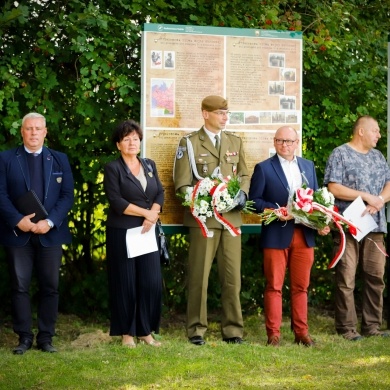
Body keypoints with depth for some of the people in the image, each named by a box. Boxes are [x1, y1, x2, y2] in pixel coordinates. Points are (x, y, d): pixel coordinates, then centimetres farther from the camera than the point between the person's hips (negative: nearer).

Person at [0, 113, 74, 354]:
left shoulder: (60, 159, 9)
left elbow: (68, 195, 1)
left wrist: (50, 221, -13)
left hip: (50, 233, 1)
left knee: (50, 287, 3)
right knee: (20, 286, 2)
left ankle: (46, 337, 10)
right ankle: (24, 337, 9)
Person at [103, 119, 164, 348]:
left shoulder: (150, 165, 14)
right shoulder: (113, 168, -2)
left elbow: (160, 194, 7)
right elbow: (116, 202, -11)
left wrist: (153, 216, -11)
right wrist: (145, 213, -12)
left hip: (147, 232, 4)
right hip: (122, 232, -4)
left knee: (152, 282, -2)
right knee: (126, 283, 0)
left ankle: (146, 331, 8)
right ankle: (127, 332, 9)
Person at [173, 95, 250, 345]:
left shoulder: (235, 142, 16)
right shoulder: (189, 143, 2)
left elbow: (244, 175, 19)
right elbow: (182, 184, -2)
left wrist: (242, 193, -1)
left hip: (231, 217, 4)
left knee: (232, 276, 3)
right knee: (199, 276, -1)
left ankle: (233, 330, 10)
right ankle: (197, 330, 7)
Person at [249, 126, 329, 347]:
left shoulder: (308, 166, 15)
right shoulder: (264, 168, 2)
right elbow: (254, 200, -3)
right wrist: (276, 210, -17)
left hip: (304, 235, 4)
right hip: (276, 236, -4)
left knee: (301, 286, 7)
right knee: (274, 286, 0)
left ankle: (302, 332, 14)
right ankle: (273, 334, 4)